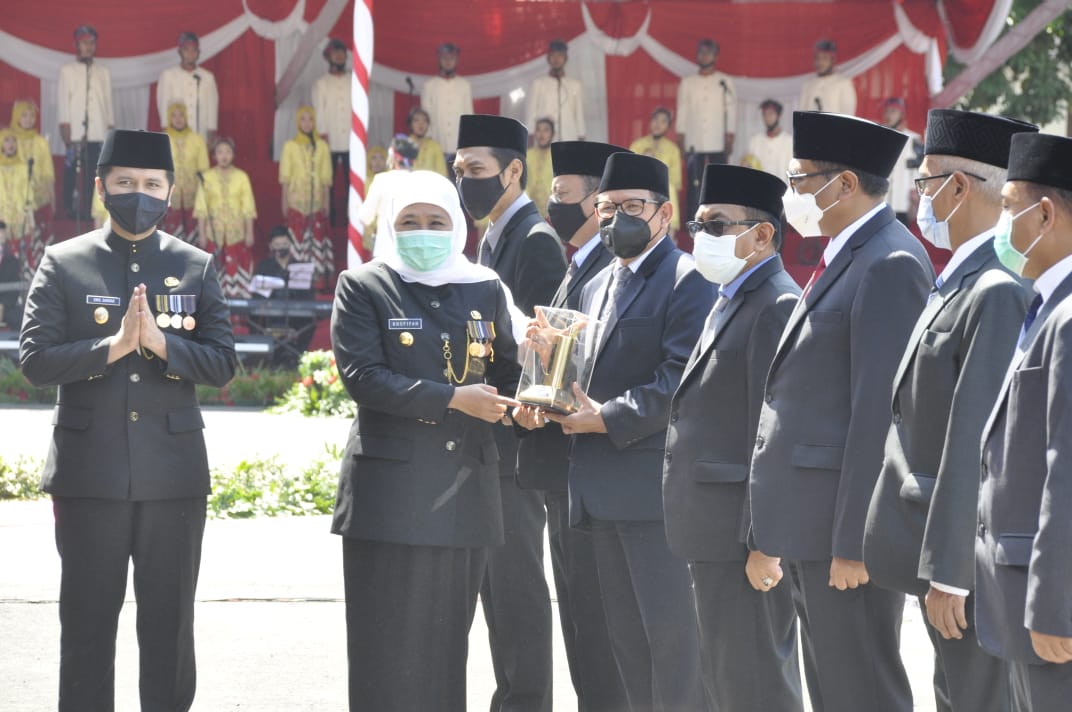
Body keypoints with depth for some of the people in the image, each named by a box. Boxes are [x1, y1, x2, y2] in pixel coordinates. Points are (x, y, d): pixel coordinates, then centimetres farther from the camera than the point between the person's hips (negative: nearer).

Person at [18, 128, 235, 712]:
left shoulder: (196, 267, 7)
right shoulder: (63, 264, 3)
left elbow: (222, 364, 0)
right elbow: (35, 359, -5)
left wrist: (160, 343, -16)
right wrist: (111, 347, -18)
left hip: (173, 473, 1)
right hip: (90, 475, -1)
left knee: (170, 624, 7)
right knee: (87, 624, 4)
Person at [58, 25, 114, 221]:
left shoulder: (103, 72, 16)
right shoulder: (67, 70, 9)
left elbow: (108, 100, 14)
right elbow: (62, 97, 4)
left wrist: (109, 124, 7)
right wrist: (64, 124, -5)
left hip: (97, 130, 2)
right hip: (75, 129, -2)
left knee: (94, 171, -5)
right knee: (72, 168, -7)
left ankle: (90, 209, -4)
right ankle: (70, 208, -5)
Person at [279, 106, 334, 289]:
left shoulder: (322, 146, 6)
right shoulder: (290, 146, 3)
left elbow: (326, 177, 6)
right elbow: (285, 176, 4)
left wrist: (326, 201, 2)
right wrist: (285, 201, -1)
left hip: (316, 201, 1)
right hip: (296, 200, -1)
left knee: (318, 237, -4)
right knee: (297, 237, -5)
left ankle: (319, 278, -3)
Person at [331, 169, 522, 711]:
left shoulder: (485, 290, 13)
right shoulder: (363, 287, 1)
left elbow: (504, 375, 15)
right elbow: (362, 376, -11)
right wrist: (454, 399, -17)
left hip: (465, 494, 4)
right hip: (391, 491, -3)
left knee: (446, 644, 6)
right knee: (388, 643, -3)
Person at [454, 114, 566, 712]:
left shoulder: (536, 241, -13)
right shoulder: (493, 239, 17)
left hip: (516, 440, -10)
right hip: (487, 443, 10)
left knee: (518, 586, -7)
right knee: (497, 584, 12)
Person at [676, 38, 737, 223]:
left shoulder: (726, 83, 8)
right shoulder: (687, 83, 12)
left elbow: (731, 111, 5)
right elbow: (682, 112, 11)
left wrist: (730, 138, -2)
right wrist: (680, 138, 3)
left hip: (718, 144, -1)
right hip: (694, 143, 1)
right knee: (694, 183, -5)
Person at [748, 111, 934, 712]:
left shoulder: (891, 265, -15)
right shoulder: (843, 260, 17)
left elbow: (879, 411, -20)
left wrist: (853, 541, -22)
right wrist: (782, 535, 17)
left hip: (847, 526, -10)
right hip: (811, 527, 10)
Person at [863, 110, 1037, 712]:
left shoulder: (999, 294, -18)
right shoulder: (959, 285, 13)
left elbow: (976, 446, -21)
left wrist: (949, 572, -22)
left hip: (970, 562, -10)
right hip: (938, 552, 10)